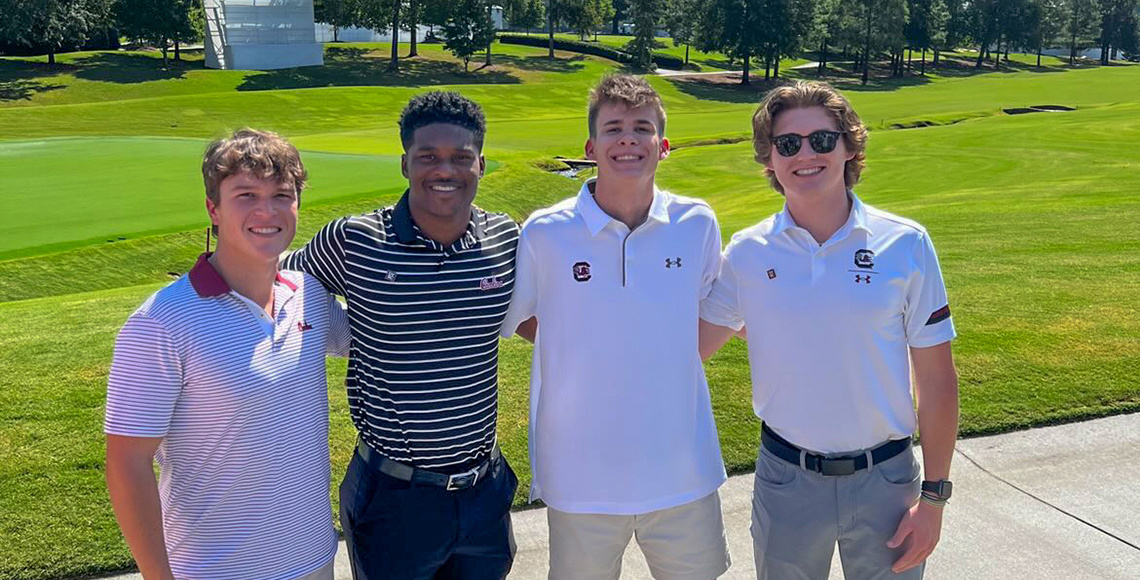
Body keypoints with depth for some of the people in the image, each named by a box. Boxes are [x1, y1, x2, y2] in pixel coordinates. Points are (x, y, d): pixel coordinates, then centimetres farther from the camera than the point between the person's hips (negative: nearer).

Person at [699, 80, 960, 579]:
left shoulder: (905, 245, -7)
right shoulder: (747, 253, -4)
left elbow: (936, 379, -3)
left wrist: (934, 496, -3)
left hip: (884, 479, 0)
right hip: (785, 480, 1)